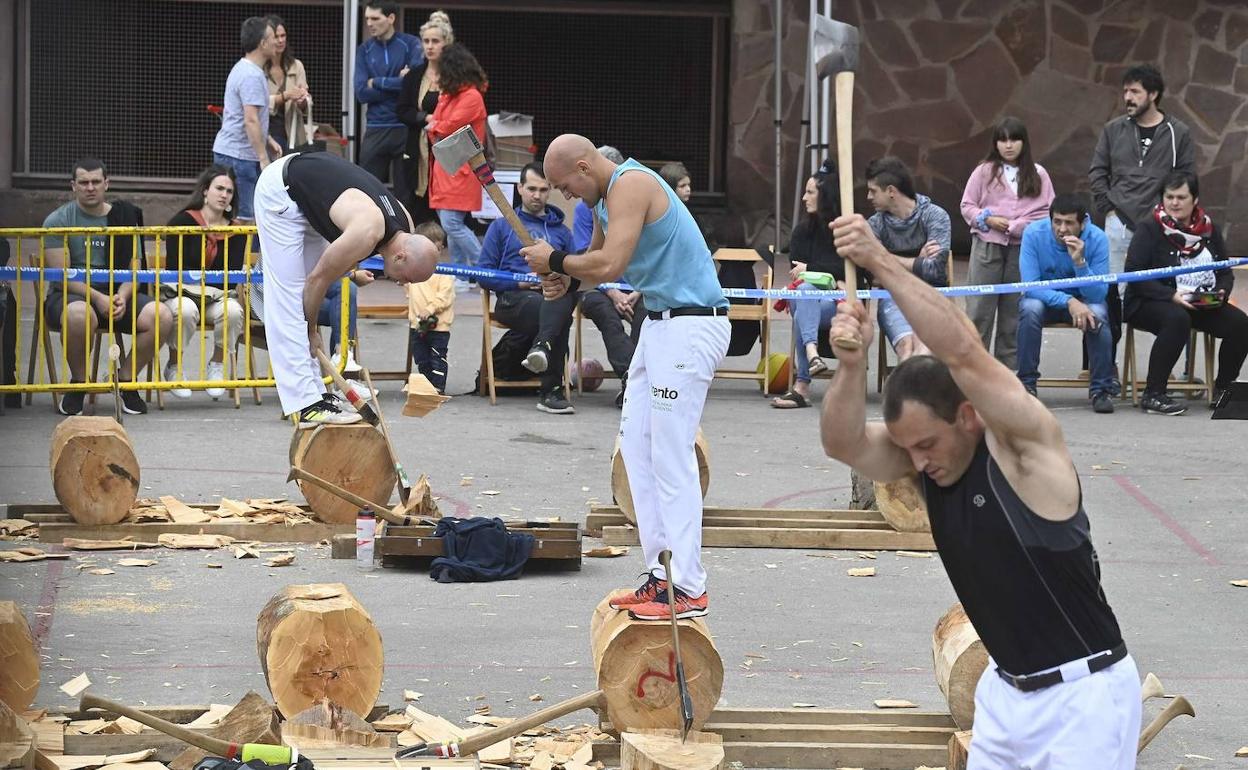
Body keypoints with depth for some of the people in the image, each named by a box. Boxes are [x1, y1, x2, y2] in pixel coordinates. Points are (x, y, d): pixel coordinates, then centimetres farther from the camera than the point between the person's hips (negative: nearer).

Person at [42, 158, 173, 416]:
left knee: (162, 317, -23)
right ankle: (78, 383, -14)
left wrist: (122, 297, -15)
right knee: (80, 315, -41)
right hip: (71, 295, -4)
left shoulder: (125, 216, 11)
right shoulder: (58, 220, 0)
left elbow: (133, 268, 7)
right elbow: (60, 274, -9)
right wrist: (97, 298, -21)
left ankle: (126, 378, -1)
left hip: (117, 294, 4)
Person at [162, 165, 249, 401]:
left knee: (233, 310, -31)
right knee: (185, 310, -38)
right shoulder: (183, 221, -3)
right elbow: (174, 268, -8)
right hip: (179, 292, -3)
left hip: (215, 297, 3)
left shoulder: (235, 231, 7)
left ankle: (217, 366, -8)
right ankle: (174, 368, -15)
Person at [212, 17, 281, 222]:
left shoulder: (243, 69, 17)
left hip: (227, 151, 11)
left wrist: (268, 140, 24)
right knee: (244, 219, -11)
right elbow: (251, 121, -24)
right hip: (240, 156, -10)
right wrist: (263, 158, -23)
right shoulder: (252, 76, -17)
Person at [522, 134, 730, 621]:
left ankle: (687, 590, -9)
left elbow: (609, 265, -25)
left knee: (670, 455, -11)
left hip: (689, 325, -11)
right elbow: (597, 254, 27)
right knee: (637, 447, 10)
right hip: (661, 322, 11)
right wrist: (567, 279, 6)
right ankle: (661, 573, 13)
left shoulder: (630, 185, -17)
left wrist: (555, 261, -9)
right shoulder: (607, 197, 15)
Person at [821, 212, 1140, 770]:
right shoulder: (927, 455, 1)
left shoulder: (1025, 443, -18)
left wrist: (881, 262, -34)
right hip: (1005, 688, 7)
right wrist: (852, 364, -31)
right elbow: (844, 445, -13)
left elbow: (962, 350, -32)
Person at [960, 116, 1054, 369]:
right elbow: (967, 206, 8)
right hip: (987, 246, -1)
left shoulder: (1038, 174, 8)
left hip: (1023, 247, 1)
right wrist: (988, 219, -10)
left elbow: (1048, 211, 5)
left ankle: (1008, 367, 13)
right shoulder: (984, 172, 7)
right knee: (980, 309, -3)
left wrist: (1020, 226, -9)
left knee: (1013, 311, 6)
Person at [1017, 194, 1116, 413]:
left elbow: (1098, 294, -23)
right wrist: (1068, 301, -38)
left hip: (1082, 300, 0)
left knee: (1097, 314, -32)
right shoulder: (1034, 233, -20)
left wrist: (1080, 262, -39)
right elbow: (1030, 285, -24)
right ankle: (1026, 385, -20)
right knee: (1030, 309, -33)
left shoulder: (1096, 238, -19)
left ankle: (1101, 389, -18)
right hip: (1044, 297, 0)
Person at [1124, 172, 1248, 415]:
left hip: (1203, 305, 5)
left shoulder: (1209, 230, 11)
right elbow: (1134, 275, -13)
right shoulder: (1149, 229, -5)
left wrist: (1221, 293, -8)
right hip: (1149, 304, -5)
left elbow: (1226, 272, 16)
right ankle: (1153, 395, -32)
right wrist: (1171, 295, -23)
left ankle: (1223, 390, 4)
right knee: (1177, 319, -38)